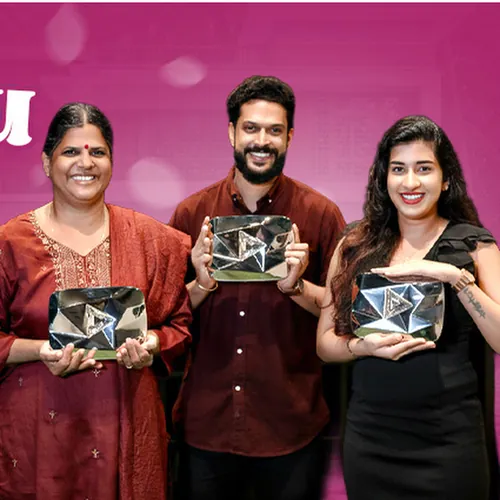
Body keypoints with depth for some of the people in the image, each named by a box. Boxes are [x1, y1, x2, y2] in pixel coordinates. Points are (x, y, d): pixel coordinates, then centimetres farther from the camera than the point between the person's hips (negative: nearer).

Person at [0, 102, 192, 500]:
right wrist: (40, 351, -16)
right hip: (37, 426, -1)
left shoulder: (152, 239, 3)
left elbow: (179, 324, 9)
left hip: (126, 422, 2)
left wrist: (152, 345, -10)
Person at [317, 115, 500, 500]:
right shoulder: (355, 246, 3)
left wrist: (454, 275, -20)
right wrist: (364, 346, -15)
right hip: (368, 437, 2)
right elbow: (325, 342, 4)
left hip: (449, 439, -2)